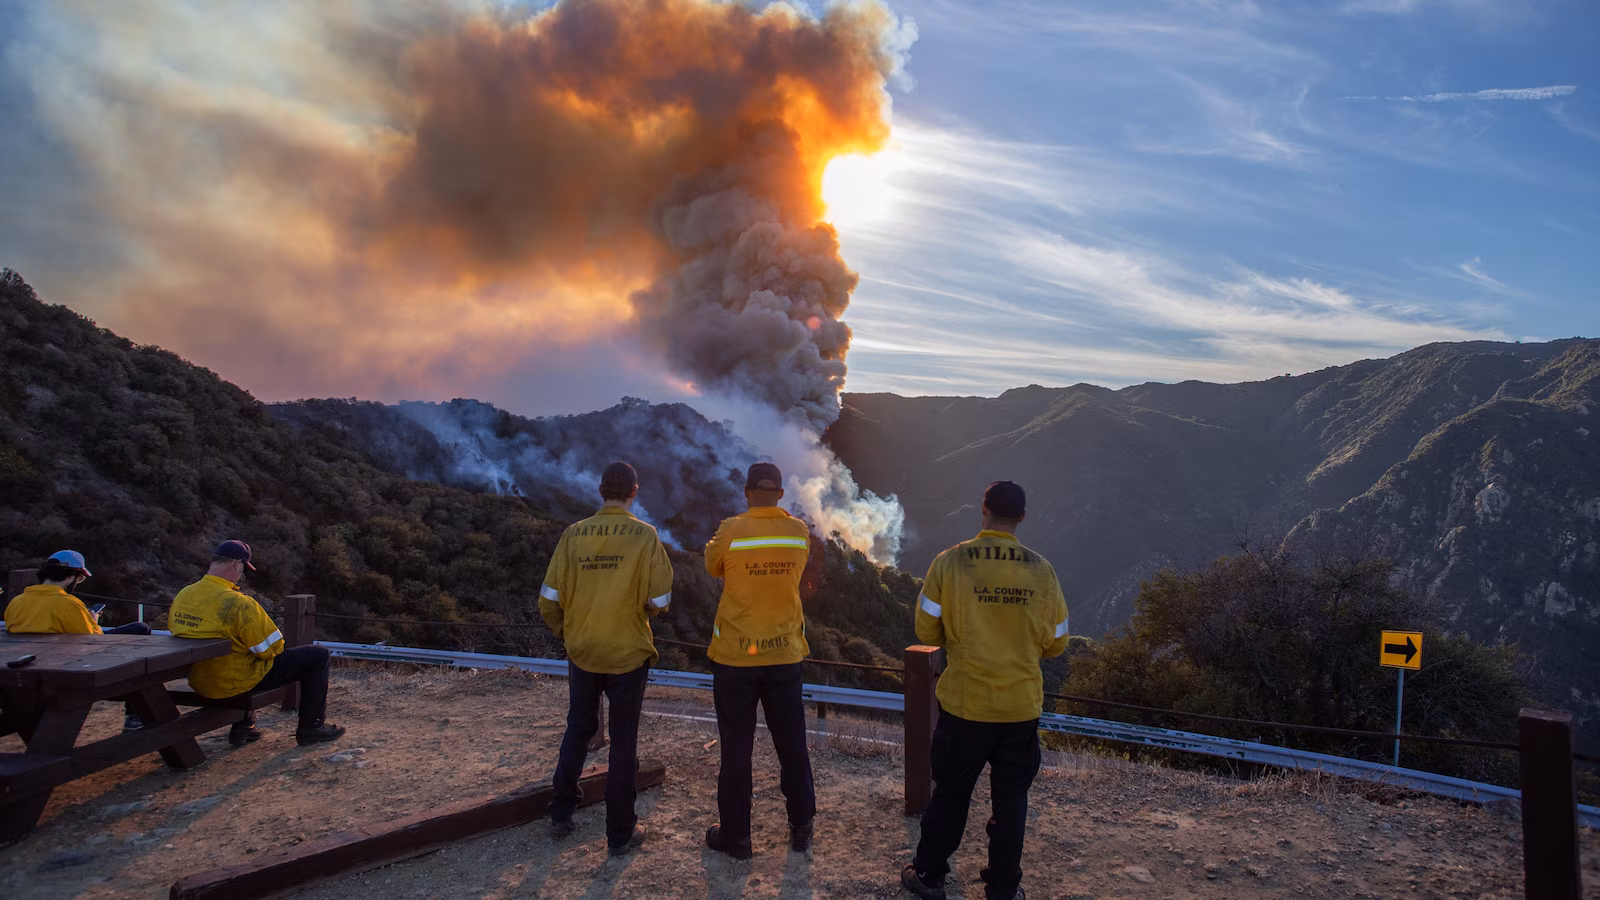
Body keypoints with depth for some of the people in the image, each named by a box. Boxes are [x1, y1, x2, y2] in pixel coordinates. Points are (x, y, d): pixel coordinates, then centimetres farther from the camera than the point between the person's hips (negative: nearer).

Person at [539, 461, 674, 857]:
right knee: (624, 741, 9)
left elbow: (549, 601, -4)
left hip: (581, 652, 3)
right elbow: (658, 601, -13)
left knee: (578, 728, 23)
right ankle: (620, 832, 18)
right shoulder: (644, 536, -13)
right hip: (628, 654, -3)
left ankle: (560, 814, 30)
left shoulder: (573, 535, -6)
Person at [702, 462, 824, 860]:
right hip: (784, 654, 3)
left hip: (735, 655, -3)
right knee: (791, 744, 15)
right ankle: (801, 829, 27)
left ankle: (735, 835, 18)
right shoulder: (800, 532, -4)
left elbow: (713, 566, 5)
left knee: (736, 748, 8)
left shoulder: (731, 531, -13)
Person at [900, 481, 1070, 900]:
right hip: (1022, 705, 1)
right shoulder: (1041, 570, -6)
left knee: (950, 793, 14)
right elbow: (1055, 643, 2)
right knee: (1011, 799, 15)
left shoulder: (950, 562, -12)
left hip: (964, 703, -1)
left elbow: (927, 631, -5)